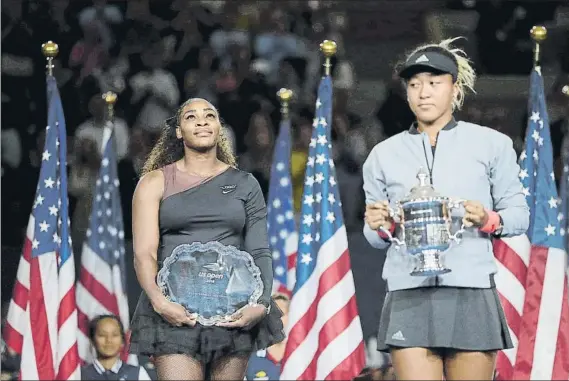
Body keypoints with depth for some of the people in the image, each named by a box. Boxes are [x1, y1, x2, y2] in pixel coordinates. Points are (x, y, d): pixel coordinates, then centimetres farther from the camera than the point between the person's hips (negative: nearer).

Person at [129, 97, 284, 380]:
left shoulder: (244, 185, 12)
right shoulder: (156, 182, 6)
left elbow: (259, 252, 7)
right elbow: (144, 253, -2)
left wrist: (262, 304, -10)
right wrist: (158, 301, -20)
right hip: (175, 310, -2)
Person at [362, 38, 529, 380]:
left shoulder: (491, 144, 7)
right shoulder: (384, 154, 13)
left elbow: (519, 214, 7)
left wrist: (489, 221, -13)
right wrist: (380, 227, -6)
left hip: (471, 293, -1)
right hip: (408, 297, 1)